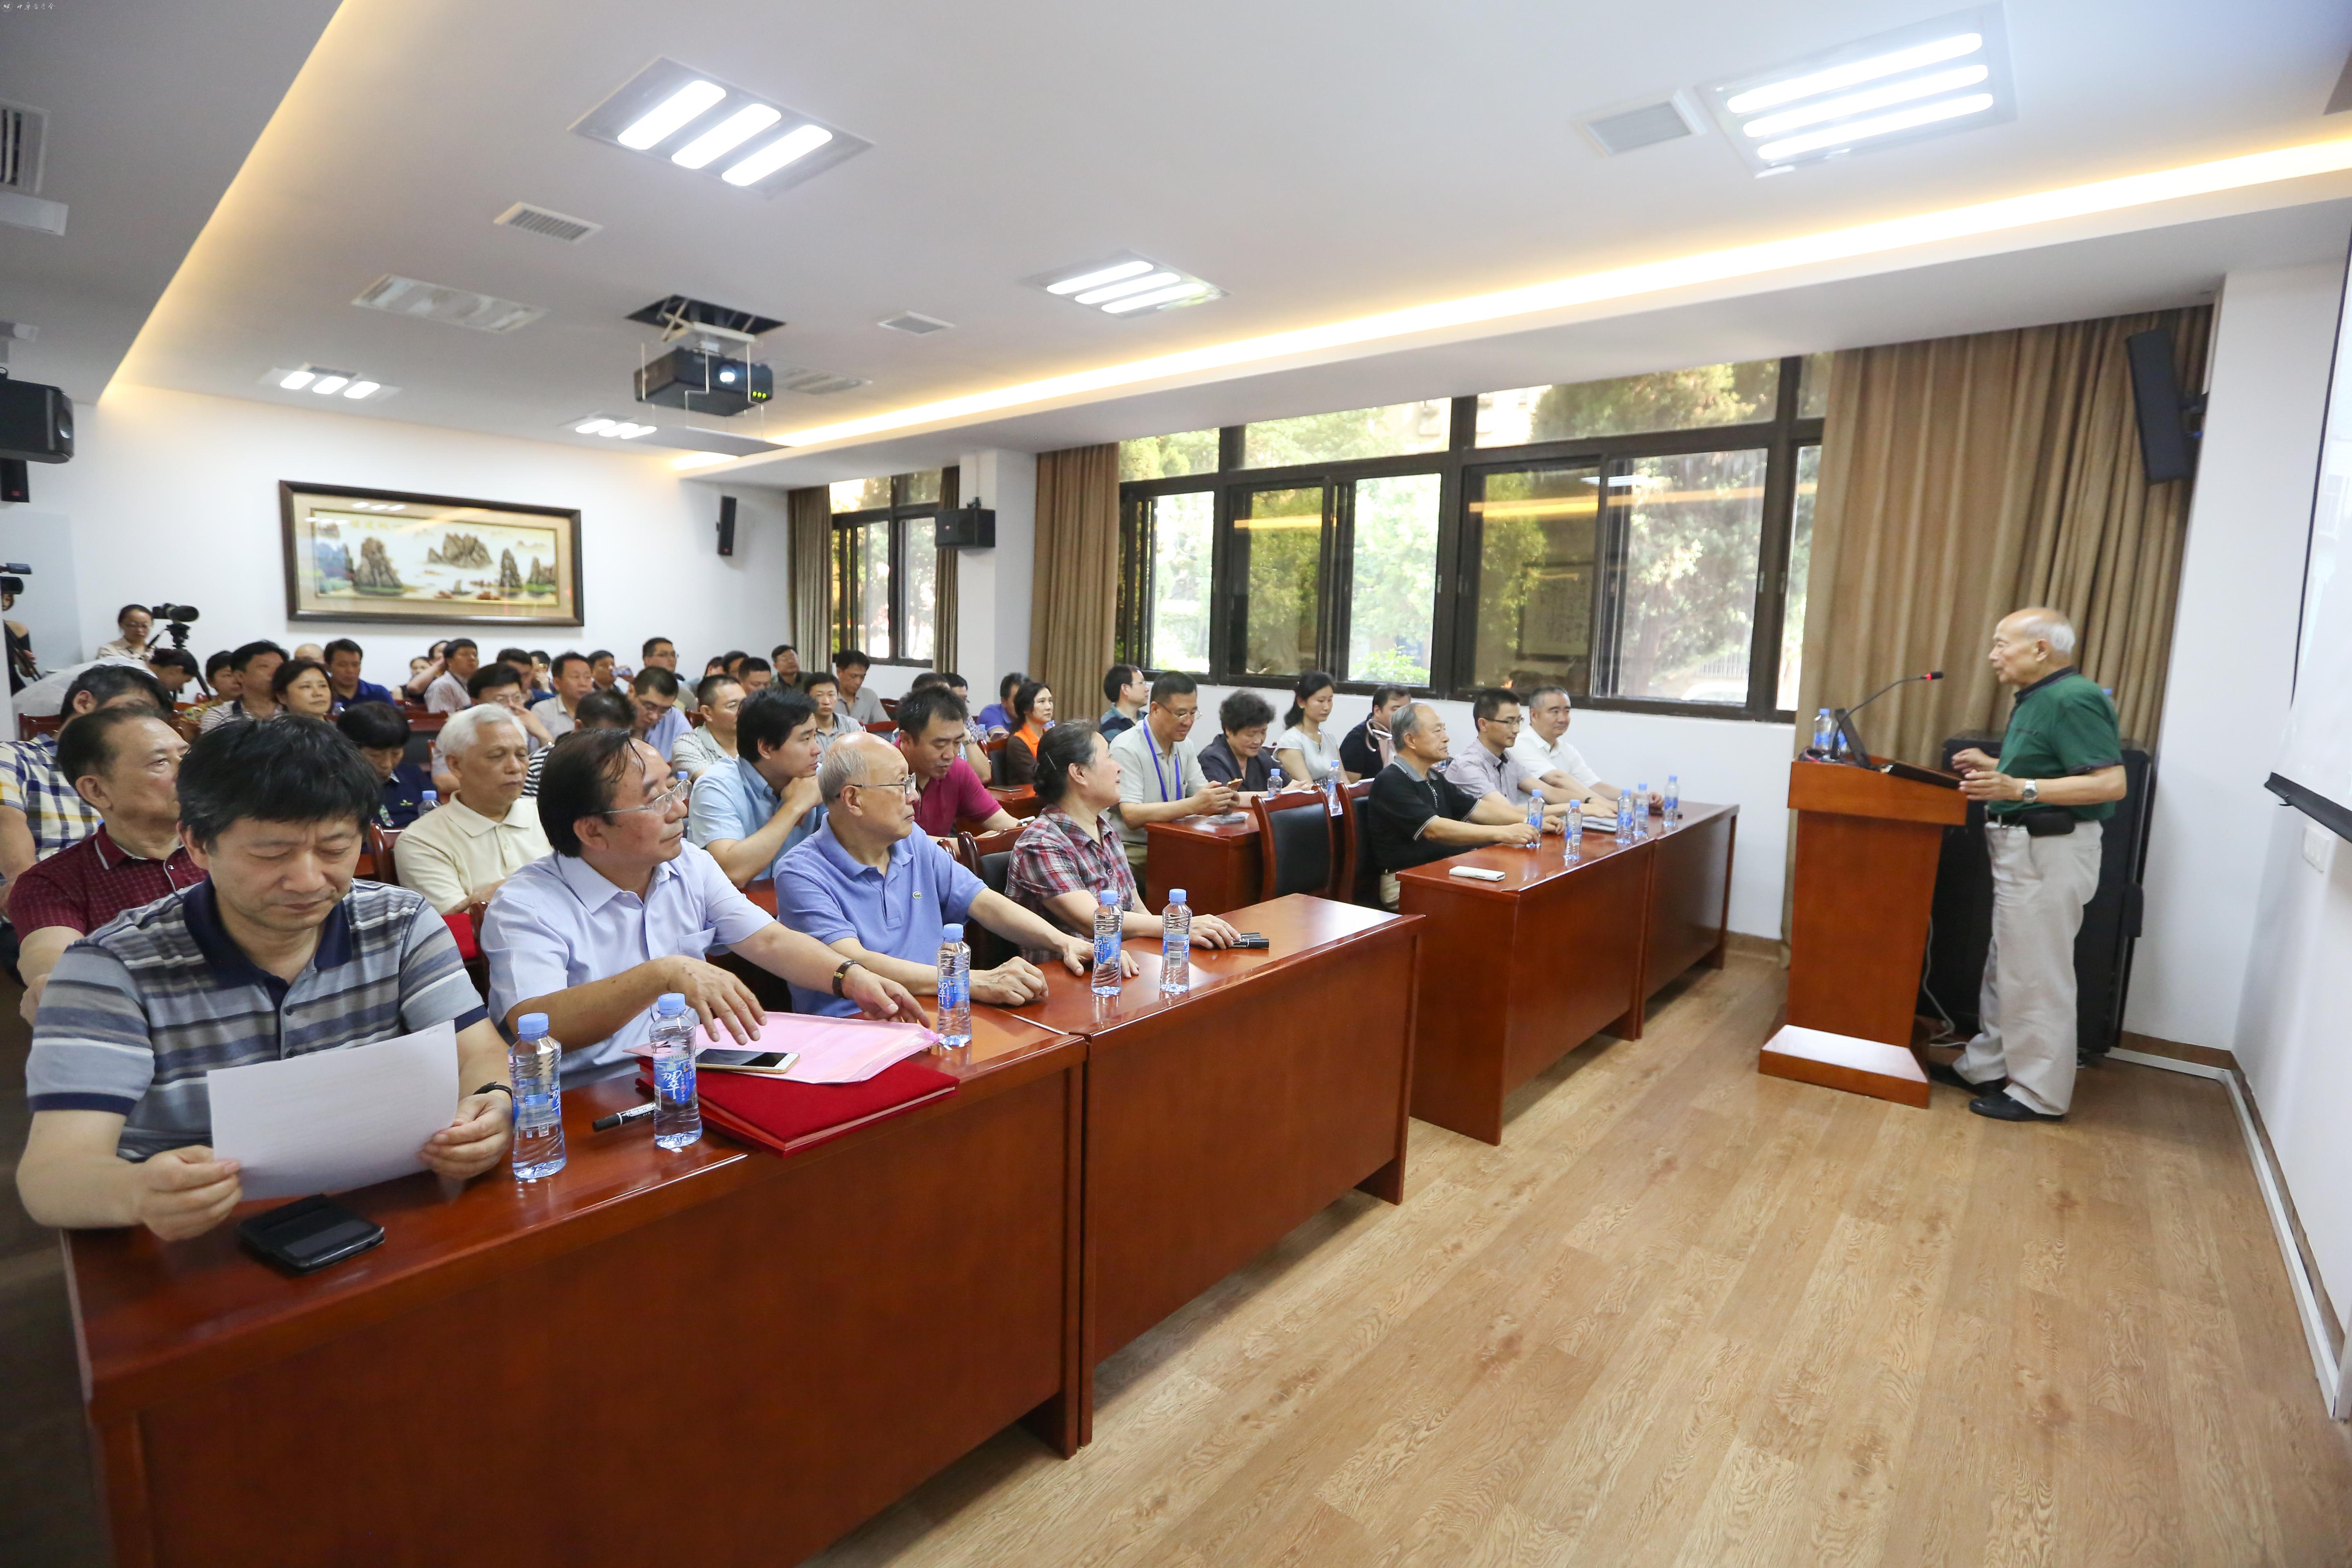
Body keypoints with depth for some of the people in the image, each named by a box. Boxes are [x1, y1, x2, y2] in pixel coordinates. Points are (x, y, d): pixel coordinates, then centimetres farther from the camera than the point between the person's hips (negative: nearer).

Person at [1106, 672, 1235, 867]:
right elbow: (1132, 816, -23)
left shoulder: (1185, 746, 9)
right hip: (1132, 850, -7)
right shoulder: (1127, 749, -15)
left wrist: (1222, 800, -15)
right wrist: (1193, 805, -31)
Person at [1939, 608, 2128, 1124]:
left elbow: (2111, 783, -25)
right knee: (2006, 966, 17)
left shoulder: (2073, 700, -18)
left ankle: (2040, 1094, 10)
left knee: (2035, 974, -1)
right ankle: (1985, 1067, 28)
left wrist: (2017, 788, -31)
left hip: (2049, 853, -11)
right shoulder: (2039, 697, 12)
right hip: (2024, 848, 11)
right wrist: (1996, 768, 13)